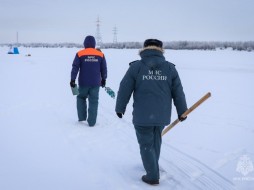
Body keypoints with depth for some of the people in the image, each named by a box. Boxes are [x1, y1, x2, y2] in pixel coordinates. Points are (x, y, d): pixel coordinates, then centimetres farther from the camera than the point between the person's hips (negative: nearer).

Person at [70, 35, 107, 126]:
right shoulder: (100, 54, 1)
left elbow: (75, 67, -7)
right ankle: (91, 122, 7)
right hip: (95, 83, 1)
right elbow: (104, 68, 7)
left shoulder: (80, 54, -5)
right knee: (93, 101, 7)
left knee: (81, 98, 22)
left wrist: (72, 79, -2)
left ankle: (82, 117, 21)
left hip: (83, 83, -1)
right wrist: (103, 79, 19)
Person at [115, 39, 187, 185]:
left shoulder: (136, 67, -7)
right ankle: (152, 166, 41)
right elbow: (178, 93, 5)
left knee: (146, 145, 10)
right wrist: (182, 111, 17)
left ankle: (153, 176, 13)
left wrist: (120, 108, 10)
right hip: (162, 115, 4)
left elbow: (124, 90, -4)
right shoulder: (170, 68, 1)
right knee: (156, 141, 25)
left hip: (142, 116, -3)